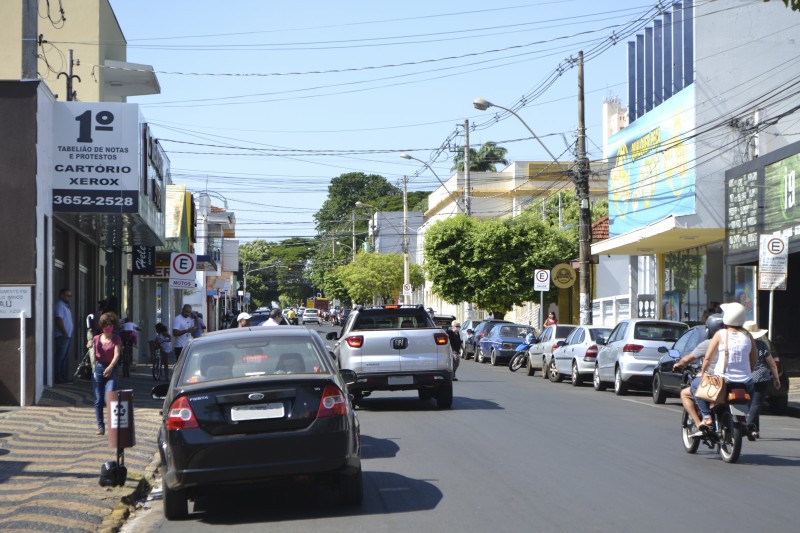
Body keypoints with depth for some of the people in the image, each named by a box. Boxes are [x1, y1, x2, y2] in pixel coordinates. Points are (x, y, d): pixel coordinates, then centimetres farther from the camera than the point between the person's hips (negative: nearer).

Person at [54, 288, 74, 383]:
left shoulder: (66, 306, 19)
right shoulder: (60, 305, -10)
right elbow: (59, 320, -19)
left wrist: (68, 334, 14)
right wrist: (64, 333, -19)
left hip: (67, 335, 10)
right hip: (62, 336, -10)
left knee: (64, 357, 11)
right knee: (60, 357, -8)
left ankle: (63, 376, 15)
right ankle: (58, 377, -7)